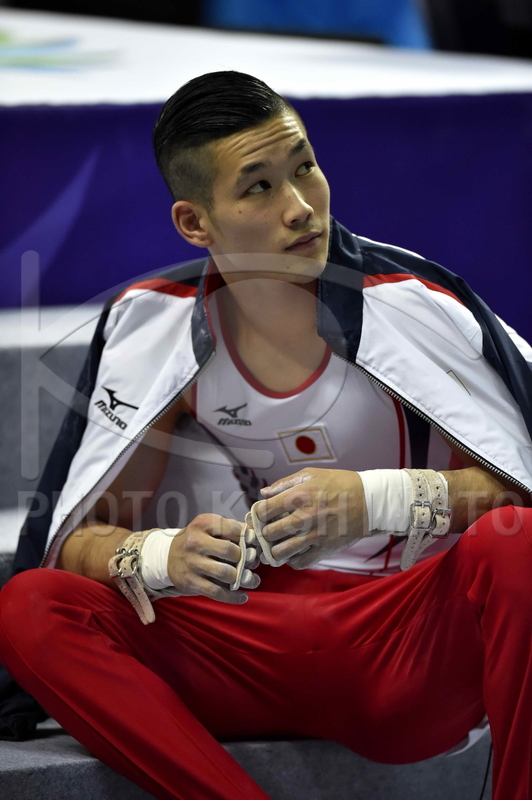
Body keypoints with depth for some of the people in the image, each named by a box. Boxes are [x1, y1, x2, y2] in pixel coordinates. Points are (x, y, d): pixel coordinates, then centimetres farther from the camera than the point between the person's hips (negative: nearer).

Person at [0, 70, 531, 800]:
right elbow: (79, 539, 2)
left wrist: (375, 499, -25)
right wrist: (164, 557, -21)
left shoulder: (412, 303, -8)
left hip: (416, 644, -3)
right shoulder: (156, 325, 1)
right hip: (263, 643, 3)